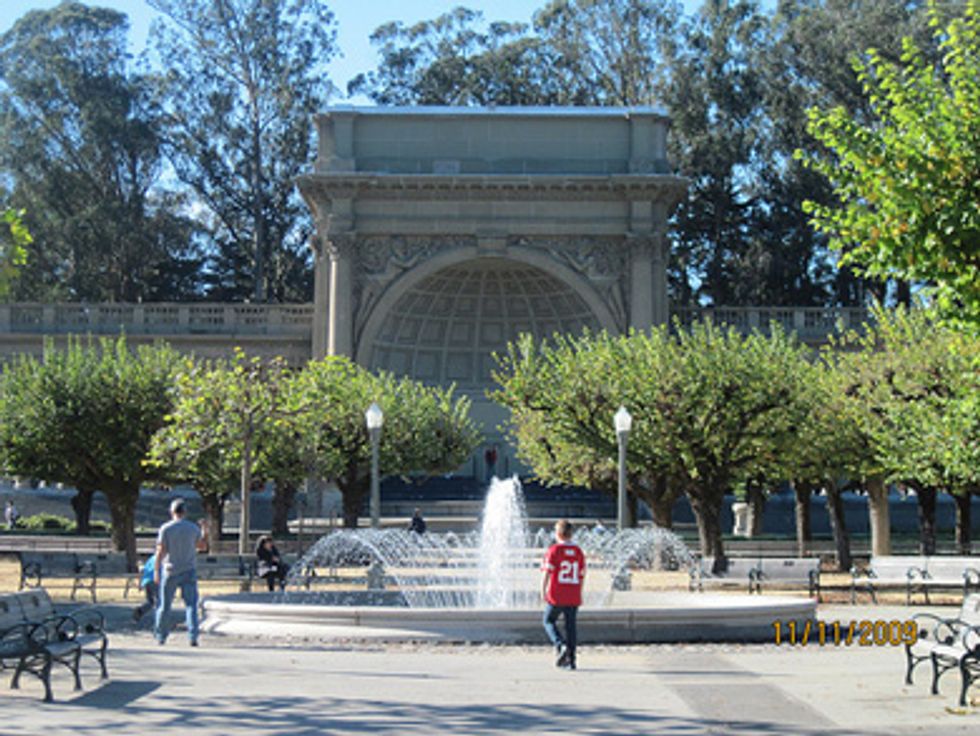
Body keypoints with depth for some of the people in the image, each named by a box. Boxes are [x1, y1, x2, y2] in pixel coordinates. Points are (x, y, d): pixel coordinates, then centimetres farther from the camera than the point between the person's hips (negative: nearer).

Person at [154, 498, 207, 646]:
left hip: (170, 572, -1)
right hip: (189, 571, 1)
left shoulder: (166, 528, -7)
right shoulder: (194, 528, -1)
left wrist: (156, 570, -4)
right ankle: (193, 636, -11)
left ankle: (160, 635, 21)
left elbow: (161, 551, -10)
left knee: (165, 605, 11)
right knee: (191, 604, 0)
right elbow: (202, 546, 13)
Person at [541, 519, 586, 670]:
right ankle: (570, 660, 8)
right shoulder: (578, 551, 6)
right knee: (571, 626, 9)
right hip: (574, 597, 4)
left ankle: (561, 646, -10)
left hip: (556, 596, -4)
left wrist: (543, 591, -2)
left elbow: (547, 572, -11)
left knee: (549, 621, 13)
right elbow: (582, 575, 10)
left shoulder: (554, 550, -8)